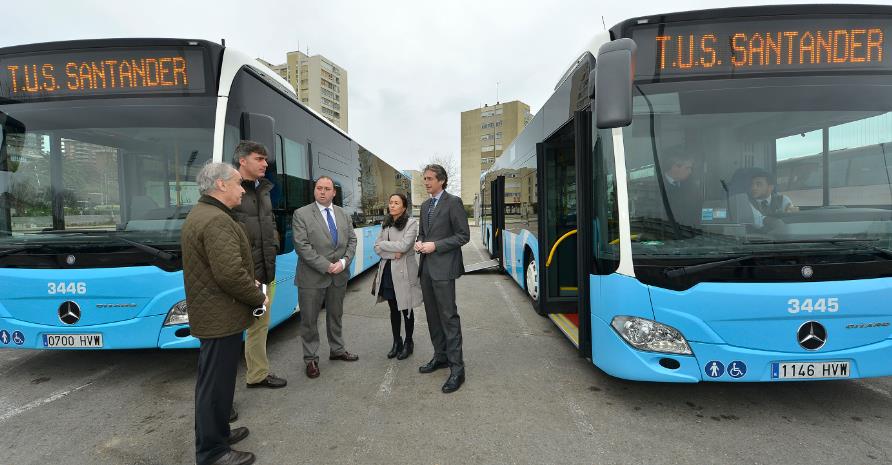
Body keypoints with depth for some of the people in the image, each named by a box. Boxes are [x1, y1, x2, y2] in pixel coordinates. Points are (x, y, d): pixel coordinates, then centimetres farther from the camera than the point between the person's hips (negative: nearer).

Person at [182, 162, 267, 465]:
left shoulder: (199, 213, 12)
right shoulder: (217, 220, -23)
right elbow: (230, 274, -29)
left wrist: (250, 286, 12)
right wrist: (259, 298, -13)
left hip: (211, 313, 11)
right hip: (221, 318, -11)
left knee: (213, 380, 21)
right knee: (216, 384, 2)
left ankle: (216, 432, 36)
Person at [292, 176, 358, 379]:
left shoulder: (342, 214, 8)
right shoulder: (301, 214, -7)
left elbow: (351, 240, 7)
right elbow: (302, 246, -15)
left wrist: (344, 262, -10)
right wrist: (326, 266, -18)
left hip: (339, 276, 5)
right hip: (312, 277, -4)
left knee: (336, 315, 19)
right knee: (309, 319, 6)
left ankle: (337, 350, 36)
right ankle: (310, 358, 20)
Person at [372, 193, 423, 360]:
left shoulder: (411, 223, -9)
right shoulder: (386, 224, 9)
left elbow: (404, 246, -20)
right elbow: (377, 248, 4)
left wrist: (383, 244, -8)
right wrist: (393, 253, -14)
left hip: (404, 272, -5)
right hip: (387, 272, 5)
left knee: (406, 309, 8)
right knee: (393, 309, 14)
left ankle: (408, 343, 24)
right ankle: (396, 342, 27)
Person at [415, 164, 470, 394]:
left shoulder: (453, 202, -6)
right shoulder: (425, 205, 16)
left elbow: (464, 235, -10)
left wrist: (435, 245, -15)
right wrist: (419, 242, 2)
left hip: (443, 267, -8)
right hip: (426, 267, 8)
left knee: (448, 316, -8)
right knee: (432, 315, 13)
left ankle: (456, 368, -2)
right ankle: (440, 356, 26)